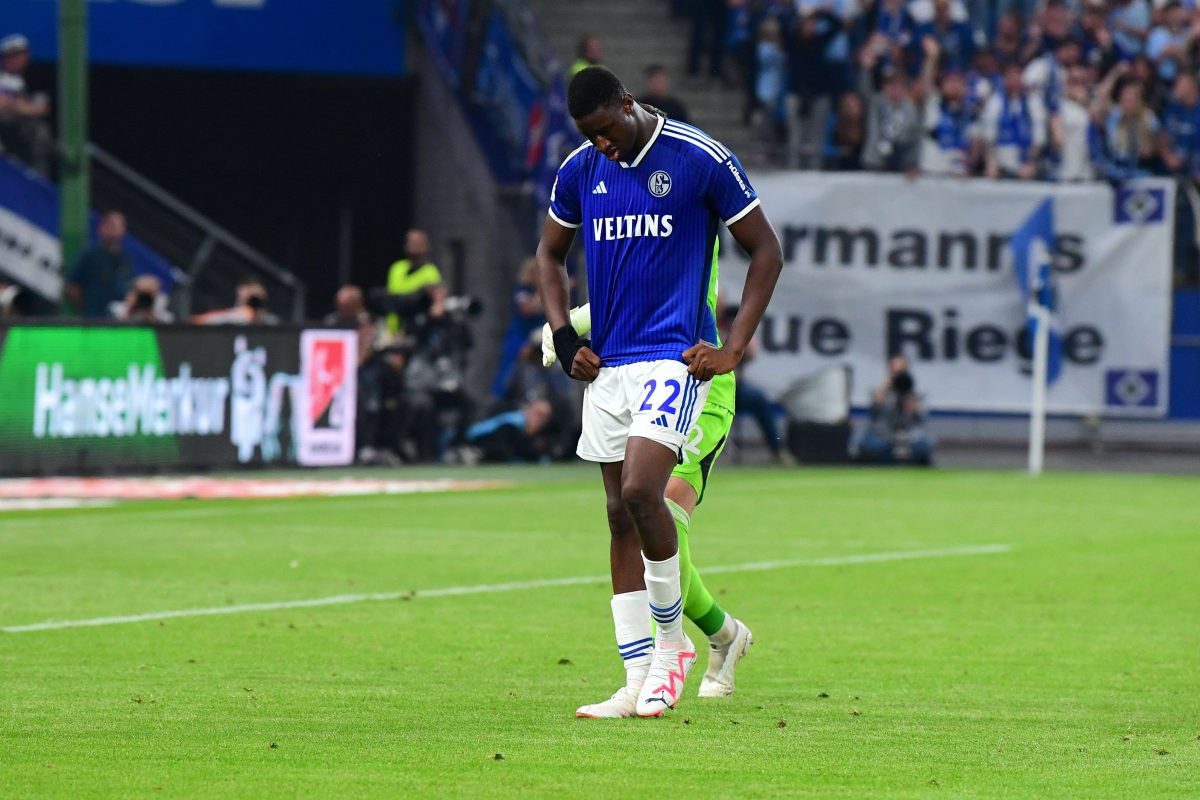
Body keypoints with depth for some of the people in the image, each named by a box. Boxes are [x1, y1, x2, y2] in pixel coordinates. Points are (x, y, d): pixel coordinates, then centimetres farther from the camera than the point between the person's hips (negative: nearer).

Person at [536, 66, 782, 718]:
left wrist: (734, 349, -7)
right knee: (620, 515, 5)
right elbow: (549, 255, 22)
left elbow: (766, 251, -2)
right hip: (607, 365, 6)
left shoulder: (701, 160, -8)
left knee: (640, 492, -21)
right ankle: (637, 683, 8)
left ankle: (671, 640, 0)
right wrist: (564, 340, 8)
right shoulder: (579, 170, 7)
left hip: (675, 358, -6)